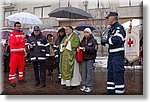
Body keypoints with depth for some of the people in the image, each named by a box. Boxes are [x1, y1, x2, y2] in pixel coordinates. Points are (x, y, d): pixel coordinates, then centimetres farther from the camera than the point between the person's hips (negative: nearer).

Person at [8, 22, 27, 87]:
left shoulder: (22, 33, 16)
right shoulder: (12, 34, -3)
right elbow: (14, 42, -14)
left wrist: (24, 50, 13)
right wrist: (21, 39, -18)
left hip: (21, 52, 6)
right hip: (15, 53, -6)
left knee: (21, 66, 11)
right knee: (13, 66, -4)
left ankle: (20, 78, 25)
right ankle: (12, 81, 1)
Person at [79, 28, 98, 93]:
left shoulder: (93, 41, -3)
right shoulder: (83, 41, 14)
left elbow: (94, 49, -13)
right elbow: (80, 47, 18)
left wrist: (86, 48, -19)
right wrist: (78, 48, -5)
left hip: (90, 58, -5)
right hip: (84, 58, 5)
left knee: (89, 72, -2)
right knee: (84, 72, 9)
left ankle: (89, 86, 7)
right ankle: (84, 85, 20)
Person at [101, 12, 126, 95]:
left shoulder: (118, 27, -14)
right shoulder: (111, 28, 18)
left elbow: (117, 40, -27)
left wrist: (106, 40, -17)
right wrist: (105, 41, 7)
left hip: (118, 54, -10)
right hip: (112, 54, 10)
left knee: (118, 74, -5)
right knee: (110, 73, 16)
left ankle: (119, 92, 6)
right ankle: (110, 91, 28)